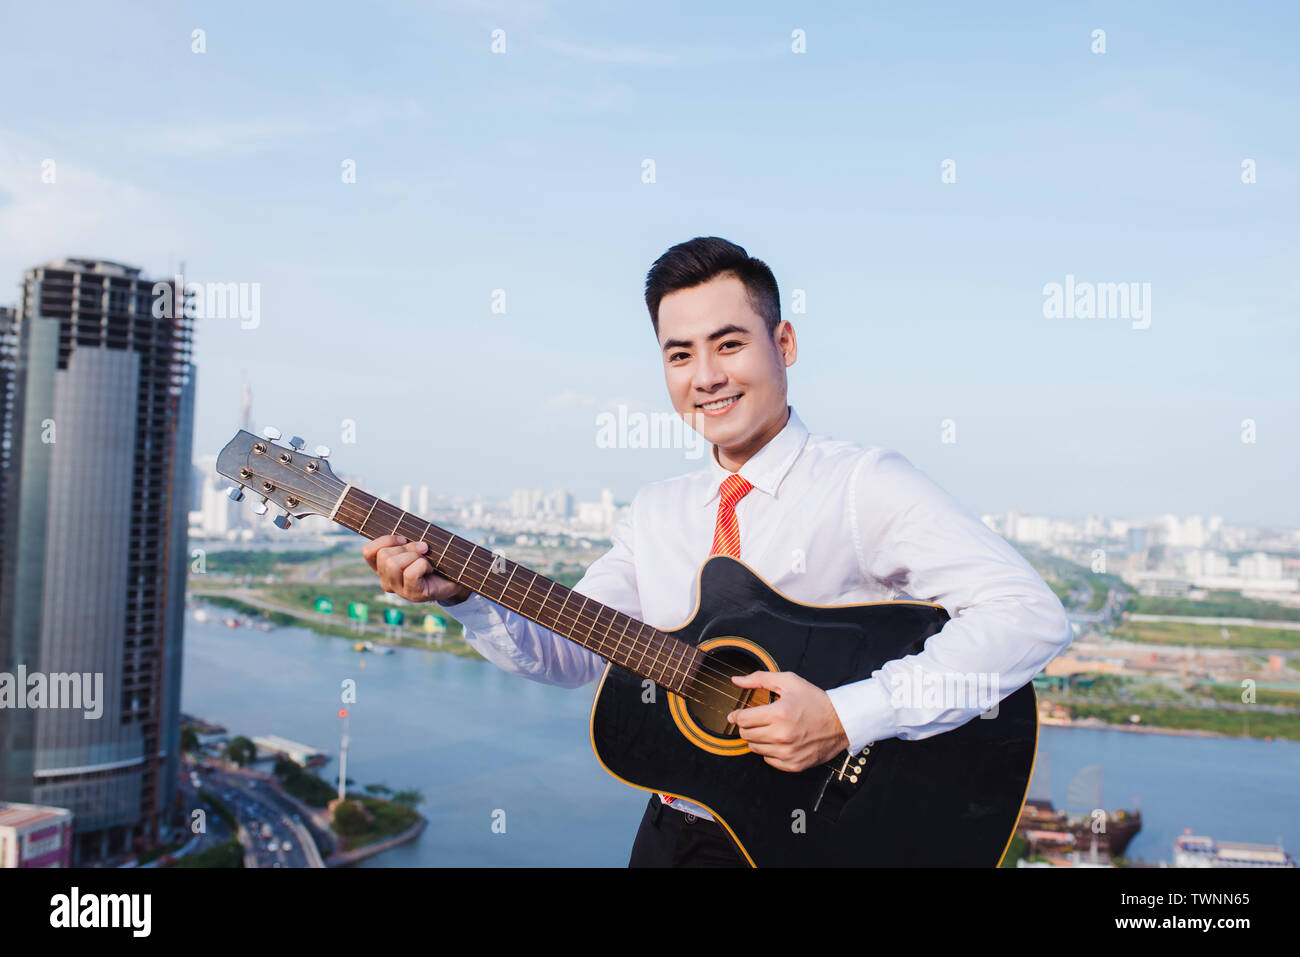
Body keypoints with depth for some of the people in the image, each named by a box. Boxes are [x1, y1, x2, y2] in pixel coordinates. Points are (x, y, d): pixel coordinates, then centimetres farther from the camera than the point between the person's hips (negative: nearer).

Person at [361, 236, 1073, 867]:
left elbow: (1033, 615, -19)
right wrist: (461, 593, -5)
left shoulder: (865, 485, -10)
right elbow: (571, 653, 11)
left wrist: (848, 717, -25)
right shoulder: (655, 513, 11)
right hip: (677, 832, 5)